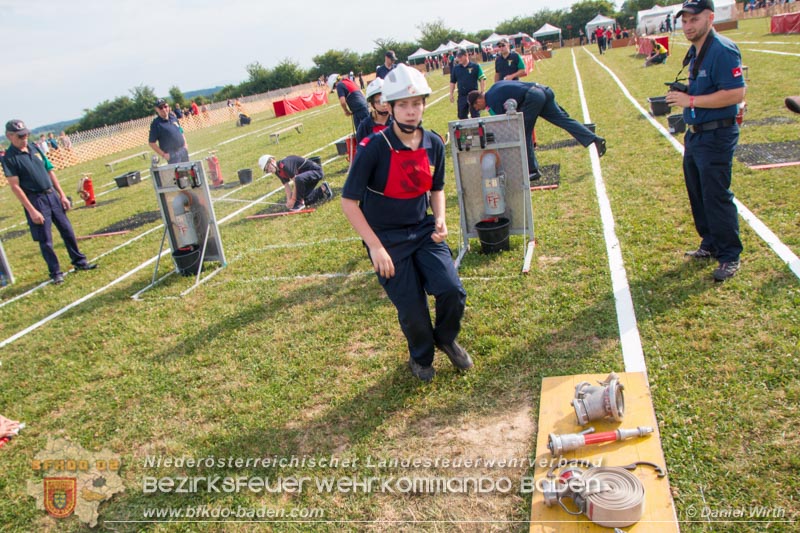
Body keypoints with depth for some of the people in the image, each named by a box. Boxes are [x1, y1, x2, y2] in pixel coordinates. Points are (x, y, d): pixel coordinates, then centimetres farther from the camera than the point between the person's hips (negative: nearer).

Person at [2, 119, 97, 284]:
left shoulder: (34, 148, 8)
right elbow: (15, 186, -13)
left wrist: (62, 195, 9)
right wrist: (31, 210, -17)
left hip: (52, 195, 6)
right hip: (35, 200, -6)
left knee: (67, 231, 12)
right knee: (45, 240, 2)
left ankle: (79, 261, 26)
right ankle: (55, 273, 13)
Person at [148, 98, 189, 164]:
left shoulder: (173, 117, 10)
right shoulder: (156, 123, -10)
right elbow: (151, 142, -11)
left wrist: (185, 145, 10)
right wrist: (163, 154, -14)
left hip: (183, 150, 7)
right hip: (172, 154, -7)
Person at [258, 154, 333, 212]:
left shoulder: (284, 165, -28)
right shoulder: (278, 171, 1)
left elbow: (296, 182, -26)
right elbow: (287, 186, 1)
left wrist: (293, 200, -20)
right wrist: (289, 200, -12)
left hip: (316, 171, -10)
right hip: (306, 175, 10)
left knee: (299, 179, -40)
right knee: (305, 200, 12)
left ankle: (300, 202, -19)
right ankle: (323, 189, 29)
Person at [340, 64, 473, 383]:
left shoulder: (434, 144, -3)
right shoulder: (374, 148, -19)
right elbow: (349, 202, -15)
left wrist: (440, 219, -5)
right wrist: (375, 247, -20)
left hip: (424, 231, 4)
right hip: (387, 239, -4)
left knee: (453, 292, -12)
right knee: (412, 310, -1)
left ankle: (445, 339, 23)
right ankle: (421, 358, 34)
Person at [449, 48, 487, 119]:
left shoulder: (475, 66, -5)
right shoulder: (455, 68, 6)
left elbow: (482, 79, -4)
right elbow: (452, 82, 13)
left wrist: (482, 92, -11)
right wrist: (451, 94, 8)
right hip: (461, 97, 4)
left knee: (475, 116, 1)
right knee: (462, 116, 8)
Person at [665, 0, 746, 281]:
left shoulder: (723, 50, -17)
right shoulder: (695, 52, 12)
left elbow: (736, 94, -25)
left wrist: (691, 101, -24)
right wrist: (682, 96, 8)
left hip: (716, 137, -10)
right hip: (695, 134, 10)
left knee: (717, 196, -6)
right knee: (698, 194, 16)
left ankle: (730, 256, 6)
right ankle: (710, 245, 31)